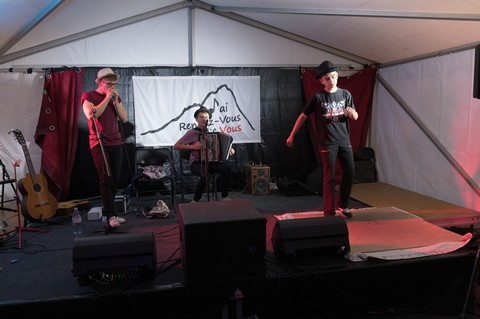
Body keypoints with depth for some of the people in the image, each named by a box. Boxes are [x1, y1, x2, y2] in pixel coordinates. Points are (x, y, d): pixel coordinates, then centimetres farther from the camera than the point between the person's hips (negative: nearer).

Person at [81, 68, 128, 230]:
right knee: (105, 179, -12)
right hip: (99, 143, -5)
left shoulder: (116, 97, 16)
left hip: (116, 143, 5)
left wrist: (115, 100, -4)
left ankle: (107, 210, 18)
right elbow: (91, 115, -18)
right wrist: (107, 98, -12)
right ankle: (111, 216, -13)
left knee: (115, 179, 5)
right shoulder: (88, 96, 1)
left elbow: (125, 118, 6)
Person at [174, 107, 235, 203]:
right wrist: (192, 146, -17)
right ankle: (195, 201, -20)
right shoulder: (192, 133, -1)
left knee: (226, 168, -23)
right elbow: (176, 146, -6)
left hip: (210, 162, 5)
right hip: (196, 163, -5)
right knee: (205, 173, -37)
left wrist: (229, 150, 5)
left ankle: (225, 197, -11)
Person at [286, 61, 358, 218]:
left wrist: (351, 113, -17)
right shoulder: (318, 97, -4)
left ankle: (342, 205, 27)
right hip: (327, 143, -4)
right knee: (329, 177, -3)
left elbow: (355, 117, 8)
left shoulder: (345, 94, 5)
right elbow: (303, 116, 1)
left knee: (349, 173, 7)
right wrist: (292, 136, 2)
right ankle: (329, 211, 6)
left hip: (344, 141, 4)